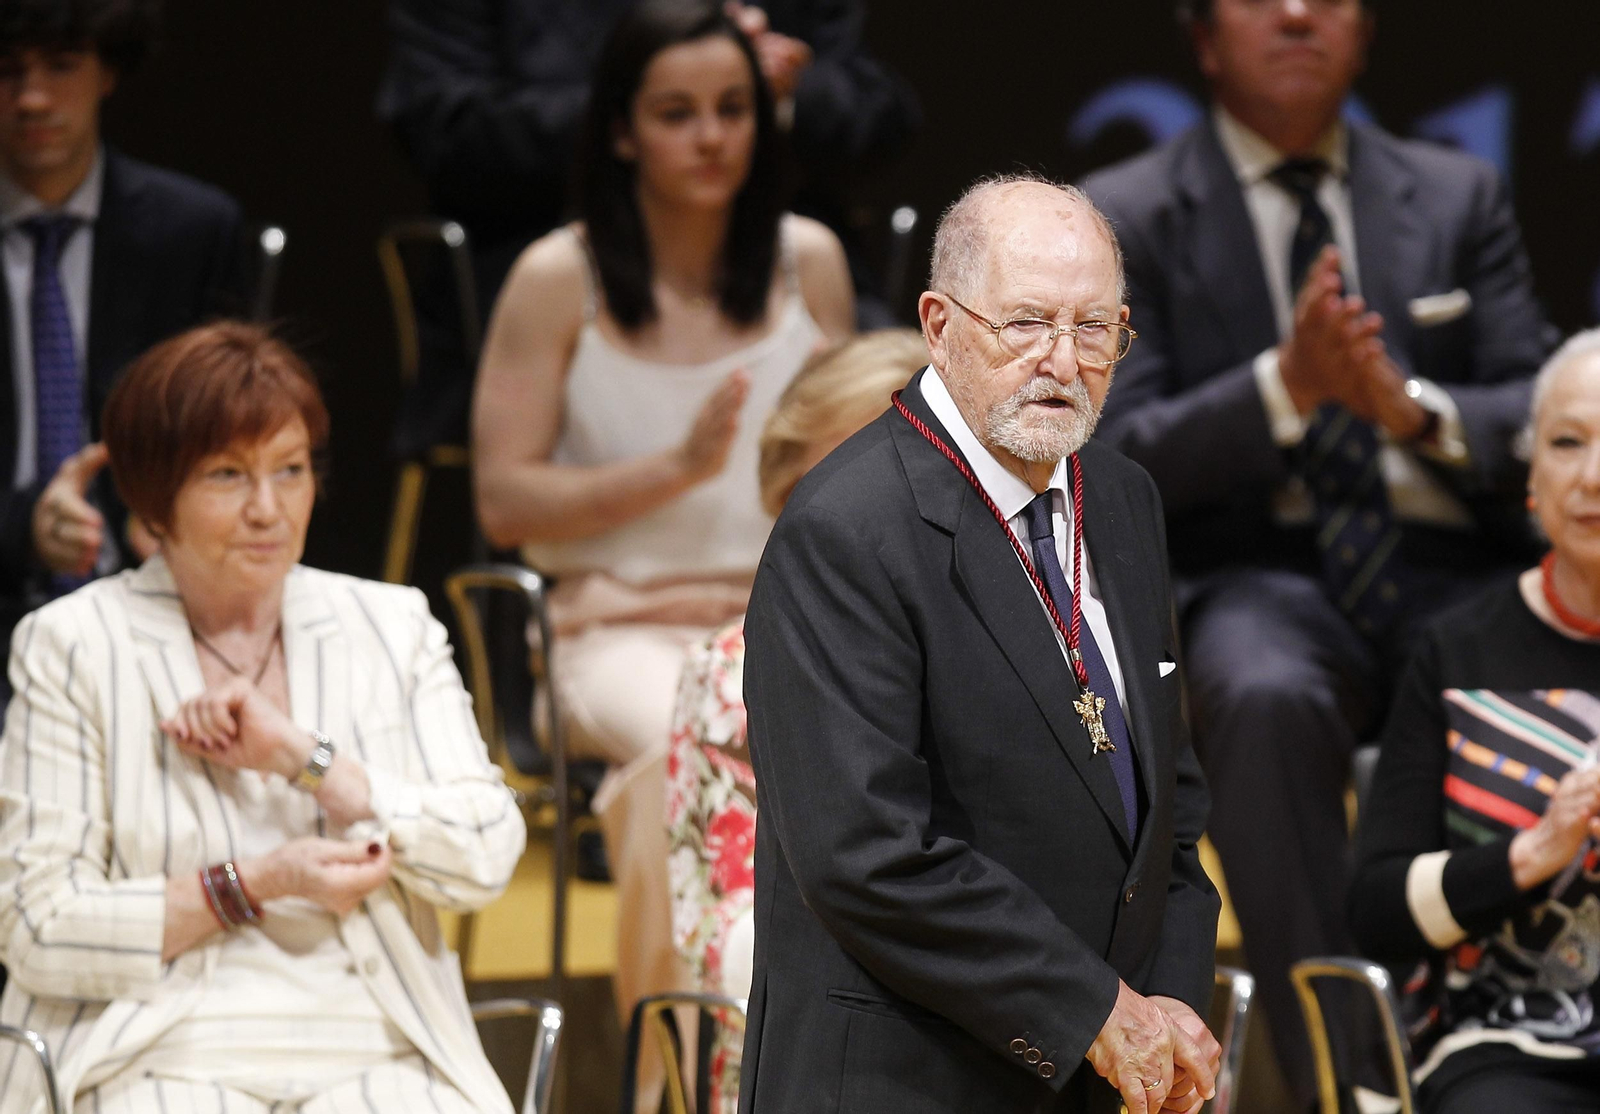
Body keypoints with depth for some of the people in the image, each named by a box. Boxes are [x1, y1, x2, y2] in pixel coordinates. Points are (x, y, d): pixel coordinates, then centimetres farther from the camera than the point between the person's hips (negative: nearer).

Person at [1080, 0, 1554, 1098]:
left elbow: (1539, 428, 9)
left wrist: (1414, 410, -13)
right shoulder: (1125, 218, 8)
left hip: (1449, 573, 2)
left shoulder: (1461, 196, 17)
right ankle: (1337, 1072, -36)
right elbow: (1116, 461, -2)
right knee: (1269, 698, -38)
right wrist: (1285, 386, -18)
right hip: (1253, 579, -2)